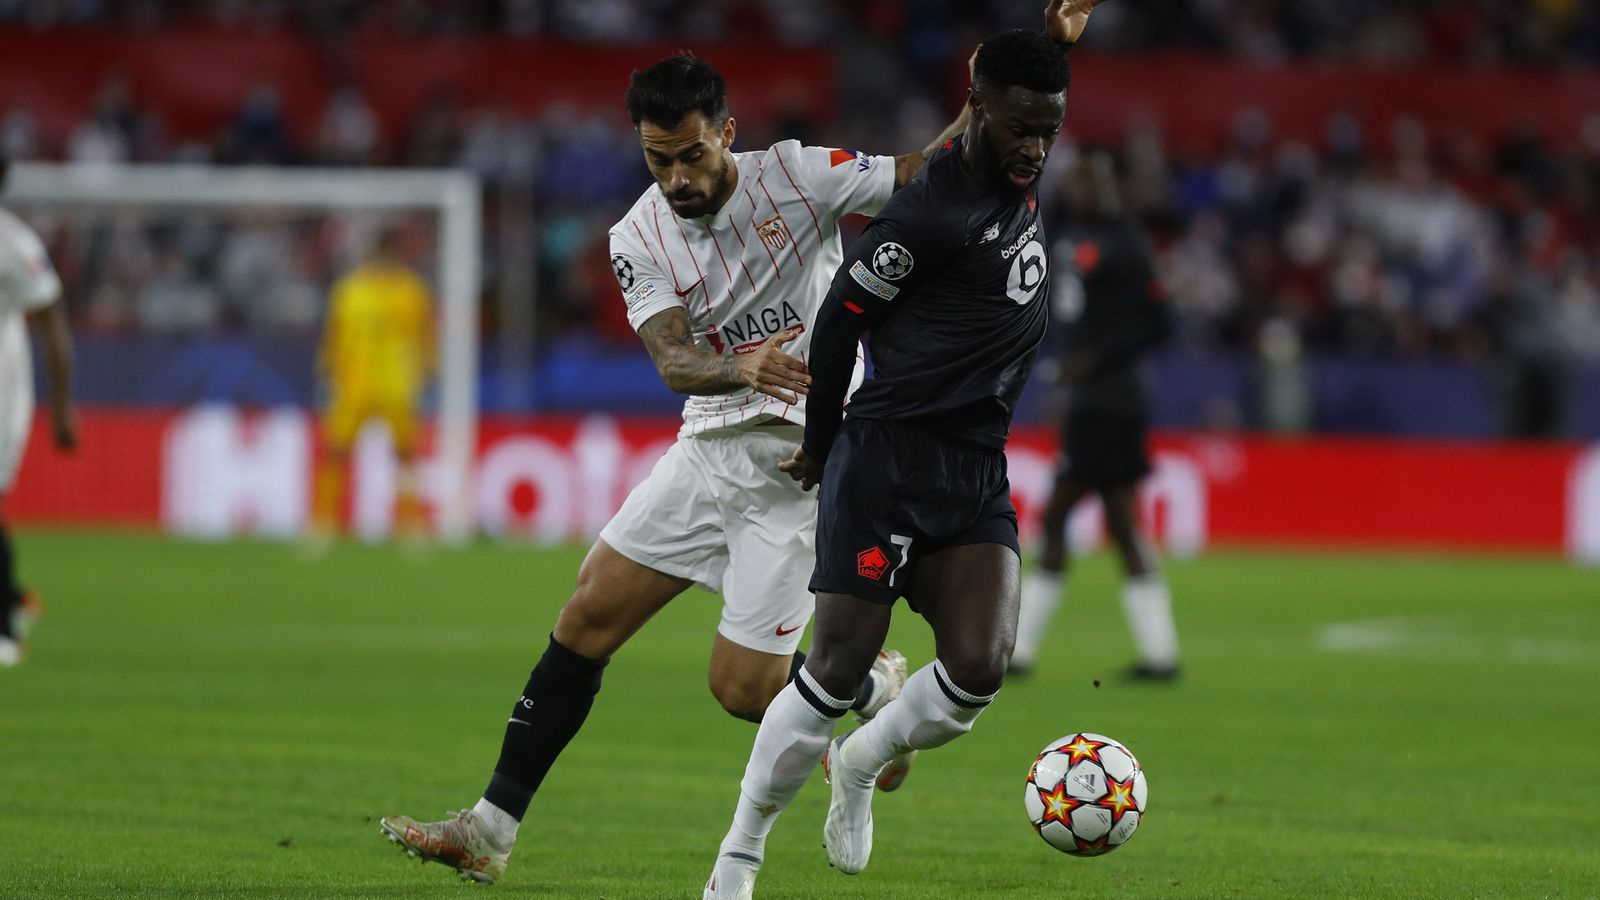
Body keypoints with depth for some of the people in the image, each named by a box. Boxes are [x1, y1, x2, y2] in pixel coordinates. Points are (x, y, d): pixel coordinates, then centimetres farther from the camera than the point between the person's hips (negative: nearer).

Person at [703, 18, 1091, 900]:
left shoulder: (1021, 181, 7)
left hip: (977, 468, 7)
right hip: (890, 455, -7)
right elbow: (839, 318, -7)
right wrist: (821, 446, 2)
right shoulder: (933, 208, -18)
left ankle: (858, 766, 22)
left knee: (977, 670, -10)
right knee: (839, 669, -8)